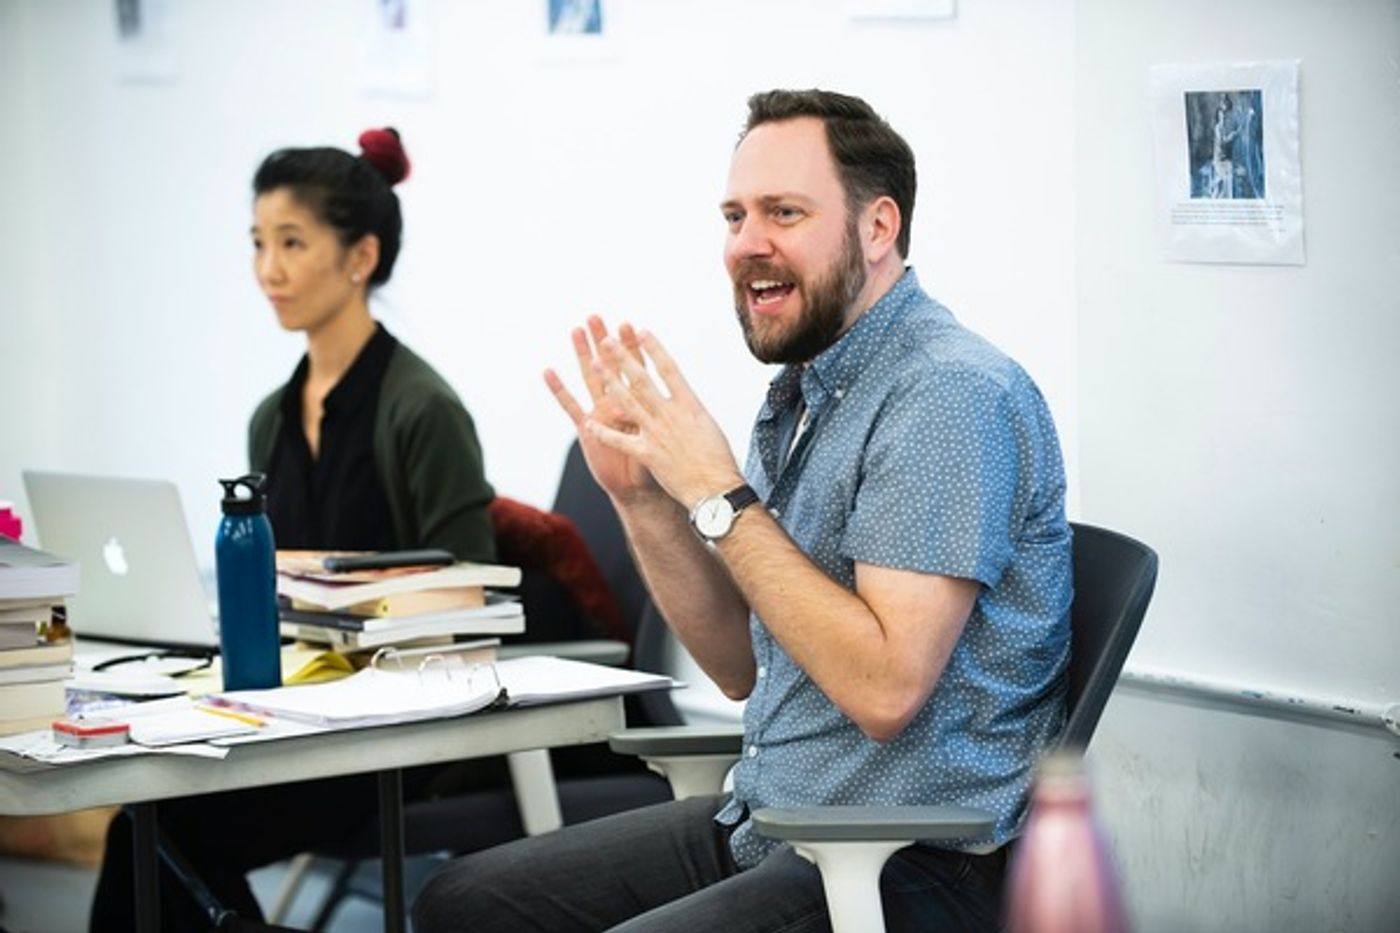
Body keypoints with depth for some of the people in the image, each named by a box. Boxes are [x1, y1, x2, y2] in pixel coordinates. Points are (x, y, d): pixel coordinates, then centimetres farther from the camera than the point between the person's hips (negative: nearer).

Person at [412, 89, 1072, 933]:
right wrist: (642, 495, 0)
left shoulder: (951, 395, -17)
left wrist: (719, 494, -20)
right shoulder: (806, 387, 12)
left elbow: (886, 687, -25)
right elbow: (743, 666, 13)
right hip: (767, 826, 9)